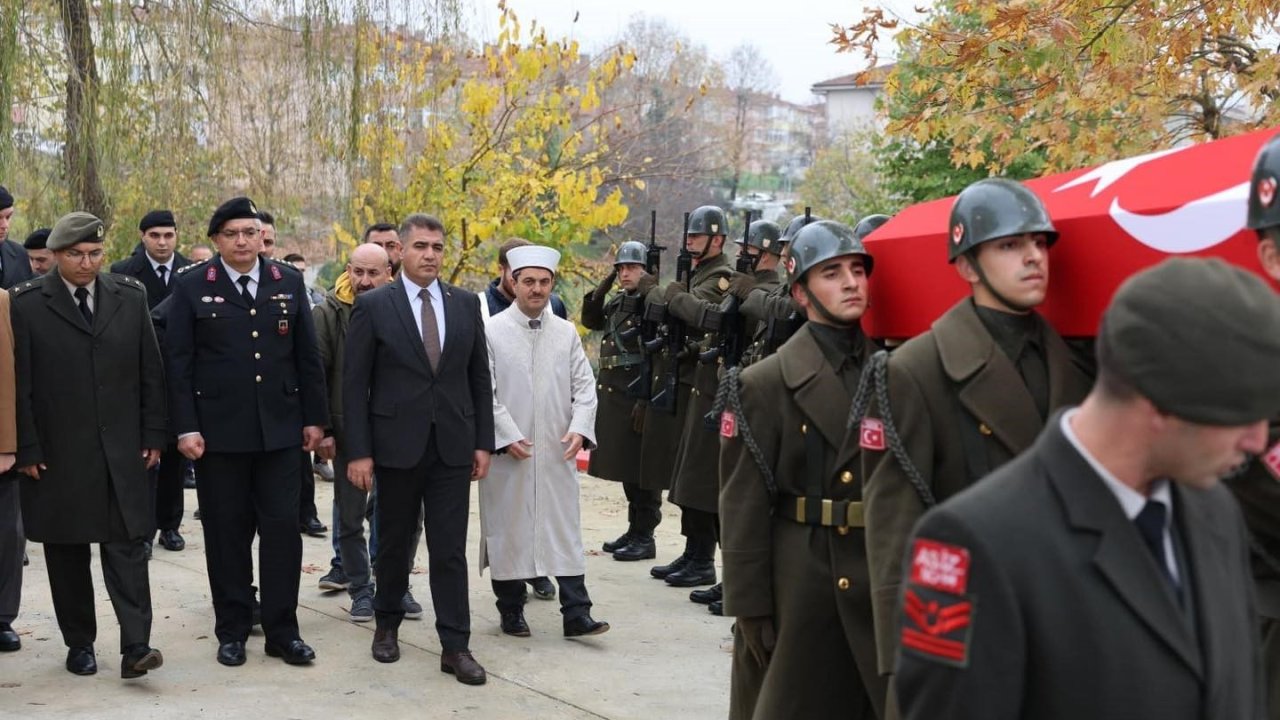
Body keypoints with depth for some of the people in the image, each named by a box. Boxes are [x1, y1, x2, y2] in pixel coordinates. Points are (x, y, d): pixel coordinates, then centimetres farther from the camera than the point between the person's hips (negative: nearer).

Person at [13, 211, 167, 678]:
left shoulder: (130, 297, 5)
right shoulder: (27, 304, -3)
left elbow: (150, 372, 8)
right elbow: (19, 384, -4)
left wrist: (153, 437, 4)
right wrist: (26, 449, -7)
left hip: (122, 452, 1)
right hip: (57, 455, -1)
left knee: (126, 546, -3)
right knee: (66, 552, 8)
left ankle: (135, 646, -4)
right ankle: (79, 643, 20)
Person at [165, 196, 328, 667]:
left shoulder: (288, 283, 7)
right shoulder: (192, 287, 0)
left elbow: (307, 355, 9)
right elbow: (178, 362, -2)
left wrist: (314, 417, 5)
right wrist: (186, 427, -9)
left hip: (280, 429, 2)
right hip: (219, 431, -2)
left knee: (283, 529, 2)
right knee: (227, 532, 6)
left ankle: (282, 631, 11)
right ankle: (232, 631, 17)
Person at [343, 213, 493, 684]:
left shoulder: (465, 304, 6)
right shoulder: (373, 306, -4)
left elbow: (479, 377, 9)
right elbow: (354, 384, -5)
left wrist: (483, 442, 4)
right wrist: (358, 451, -9)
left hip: (453, 446, 2)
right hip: (397, 445, -2)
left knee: (450, 548, 1)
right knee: (394, 542, 13)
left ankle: (455, 646, 4)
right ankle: (388, 624, 32)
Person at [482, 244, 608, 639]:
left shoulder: (566, 332, 8)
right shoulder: (491, 331, -3)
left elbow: (584, 386, 6)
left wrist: (580, 428, -9)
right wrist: (507, 436, -14)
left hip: (558, 453, 3)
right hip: (507, 451, -3)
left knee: (566, 529, 3)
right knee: (508, 529, 6)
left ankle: (576, 613, 5)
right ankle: (511, 611, 18)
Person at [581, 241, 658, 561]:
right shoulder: (618, 302, 12)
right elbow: (590, 320, 21)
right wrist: (604, 285, 10)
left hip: (638, 395, -8)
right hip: (613, 393, 8)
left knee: (642, 468, -1)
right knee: (624, 466, 14)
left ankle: (645, 537, 6)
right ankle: (634, 528, 24)